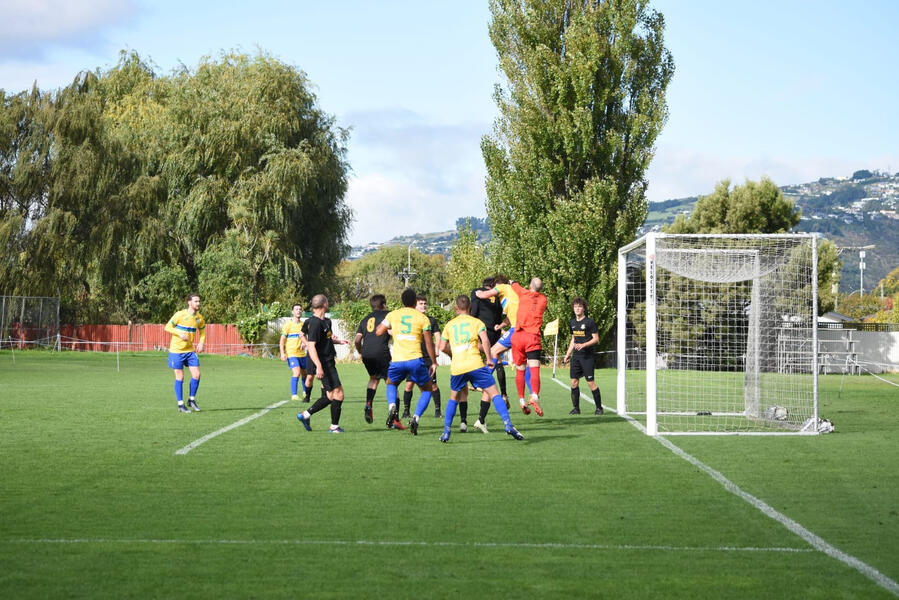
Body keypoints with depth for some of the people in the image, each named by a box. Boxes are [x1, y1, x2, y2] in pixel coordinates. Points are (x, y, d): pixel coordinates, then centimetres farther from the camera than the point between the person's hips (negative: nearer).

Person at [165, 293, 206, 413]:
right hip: (176, 350, -5)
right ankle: (180, 404, 9)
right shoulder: (180, 314, -12)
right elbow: (168, 327, -9)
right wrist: (180, 334, -23)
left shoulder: (199, 318, 4)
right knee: (180, 377, -1)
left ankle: (191, 400, 15)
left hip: (190, 350, 5)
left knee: (196, 375, -3)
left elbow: (202, 331, 19)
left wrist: (201, 343, 1)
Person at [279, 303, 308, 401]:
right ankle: (294, 395, -15)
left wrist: (304, 343, -7)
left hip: (302, 353, 6)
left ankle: (305, 392, 36)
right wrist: (282, 353, -13)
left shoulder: (303, 324, 10)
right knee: (296, 372, -19)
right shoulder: (288, 324, -6)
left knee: (304, 373, 15)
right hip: (291, 353, -6)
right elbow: (282, 340, -5)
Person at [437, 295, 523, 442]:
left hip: (456, 368, 3)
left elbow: (443, 347, 17)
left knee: (453, 399, 22)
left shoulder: (449, 325, 17)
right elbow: (485, 341, -7)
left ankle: (446, 432, 15)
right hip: (475, 364, -3)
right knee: (495, 394, 0)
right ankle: (508, 424, -15)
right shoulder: (477, 322, 9)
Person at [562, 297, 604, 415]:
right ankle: (576, 408, 10)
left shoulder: (589, 322, -6)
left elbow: (596, 339, -7)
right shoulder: (572, 322, 14)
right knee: (574, 381, 2)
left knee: (590, 382, -7)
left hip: (587, 356, -6)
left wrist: (583, 345, -19)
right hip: (575, 356, 6)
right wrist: (568, 354, 19)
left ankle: (599, 407, 3)